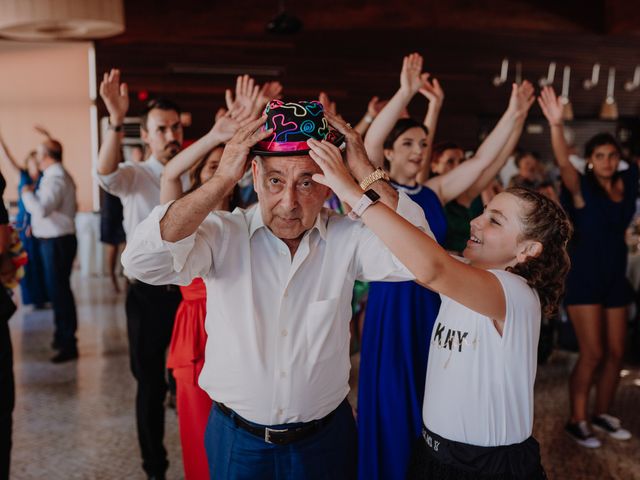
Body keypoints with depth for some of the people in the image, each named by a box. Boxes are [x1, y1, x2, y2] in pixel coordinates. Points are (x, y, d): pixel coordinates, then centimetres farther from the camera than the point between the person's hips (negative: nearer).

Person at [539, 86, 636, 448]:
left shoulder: (627, 184, 4)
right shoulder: (582, 188, -11)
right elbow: (563, 162, -29)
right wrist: (556, 124, -45)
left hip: (615, 277, 6)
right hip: (585, 278, -6)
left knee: (616, 352, 11)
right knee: (592, 353, -5)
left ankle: (603, 414, 26)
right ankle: (577, 420, 9)